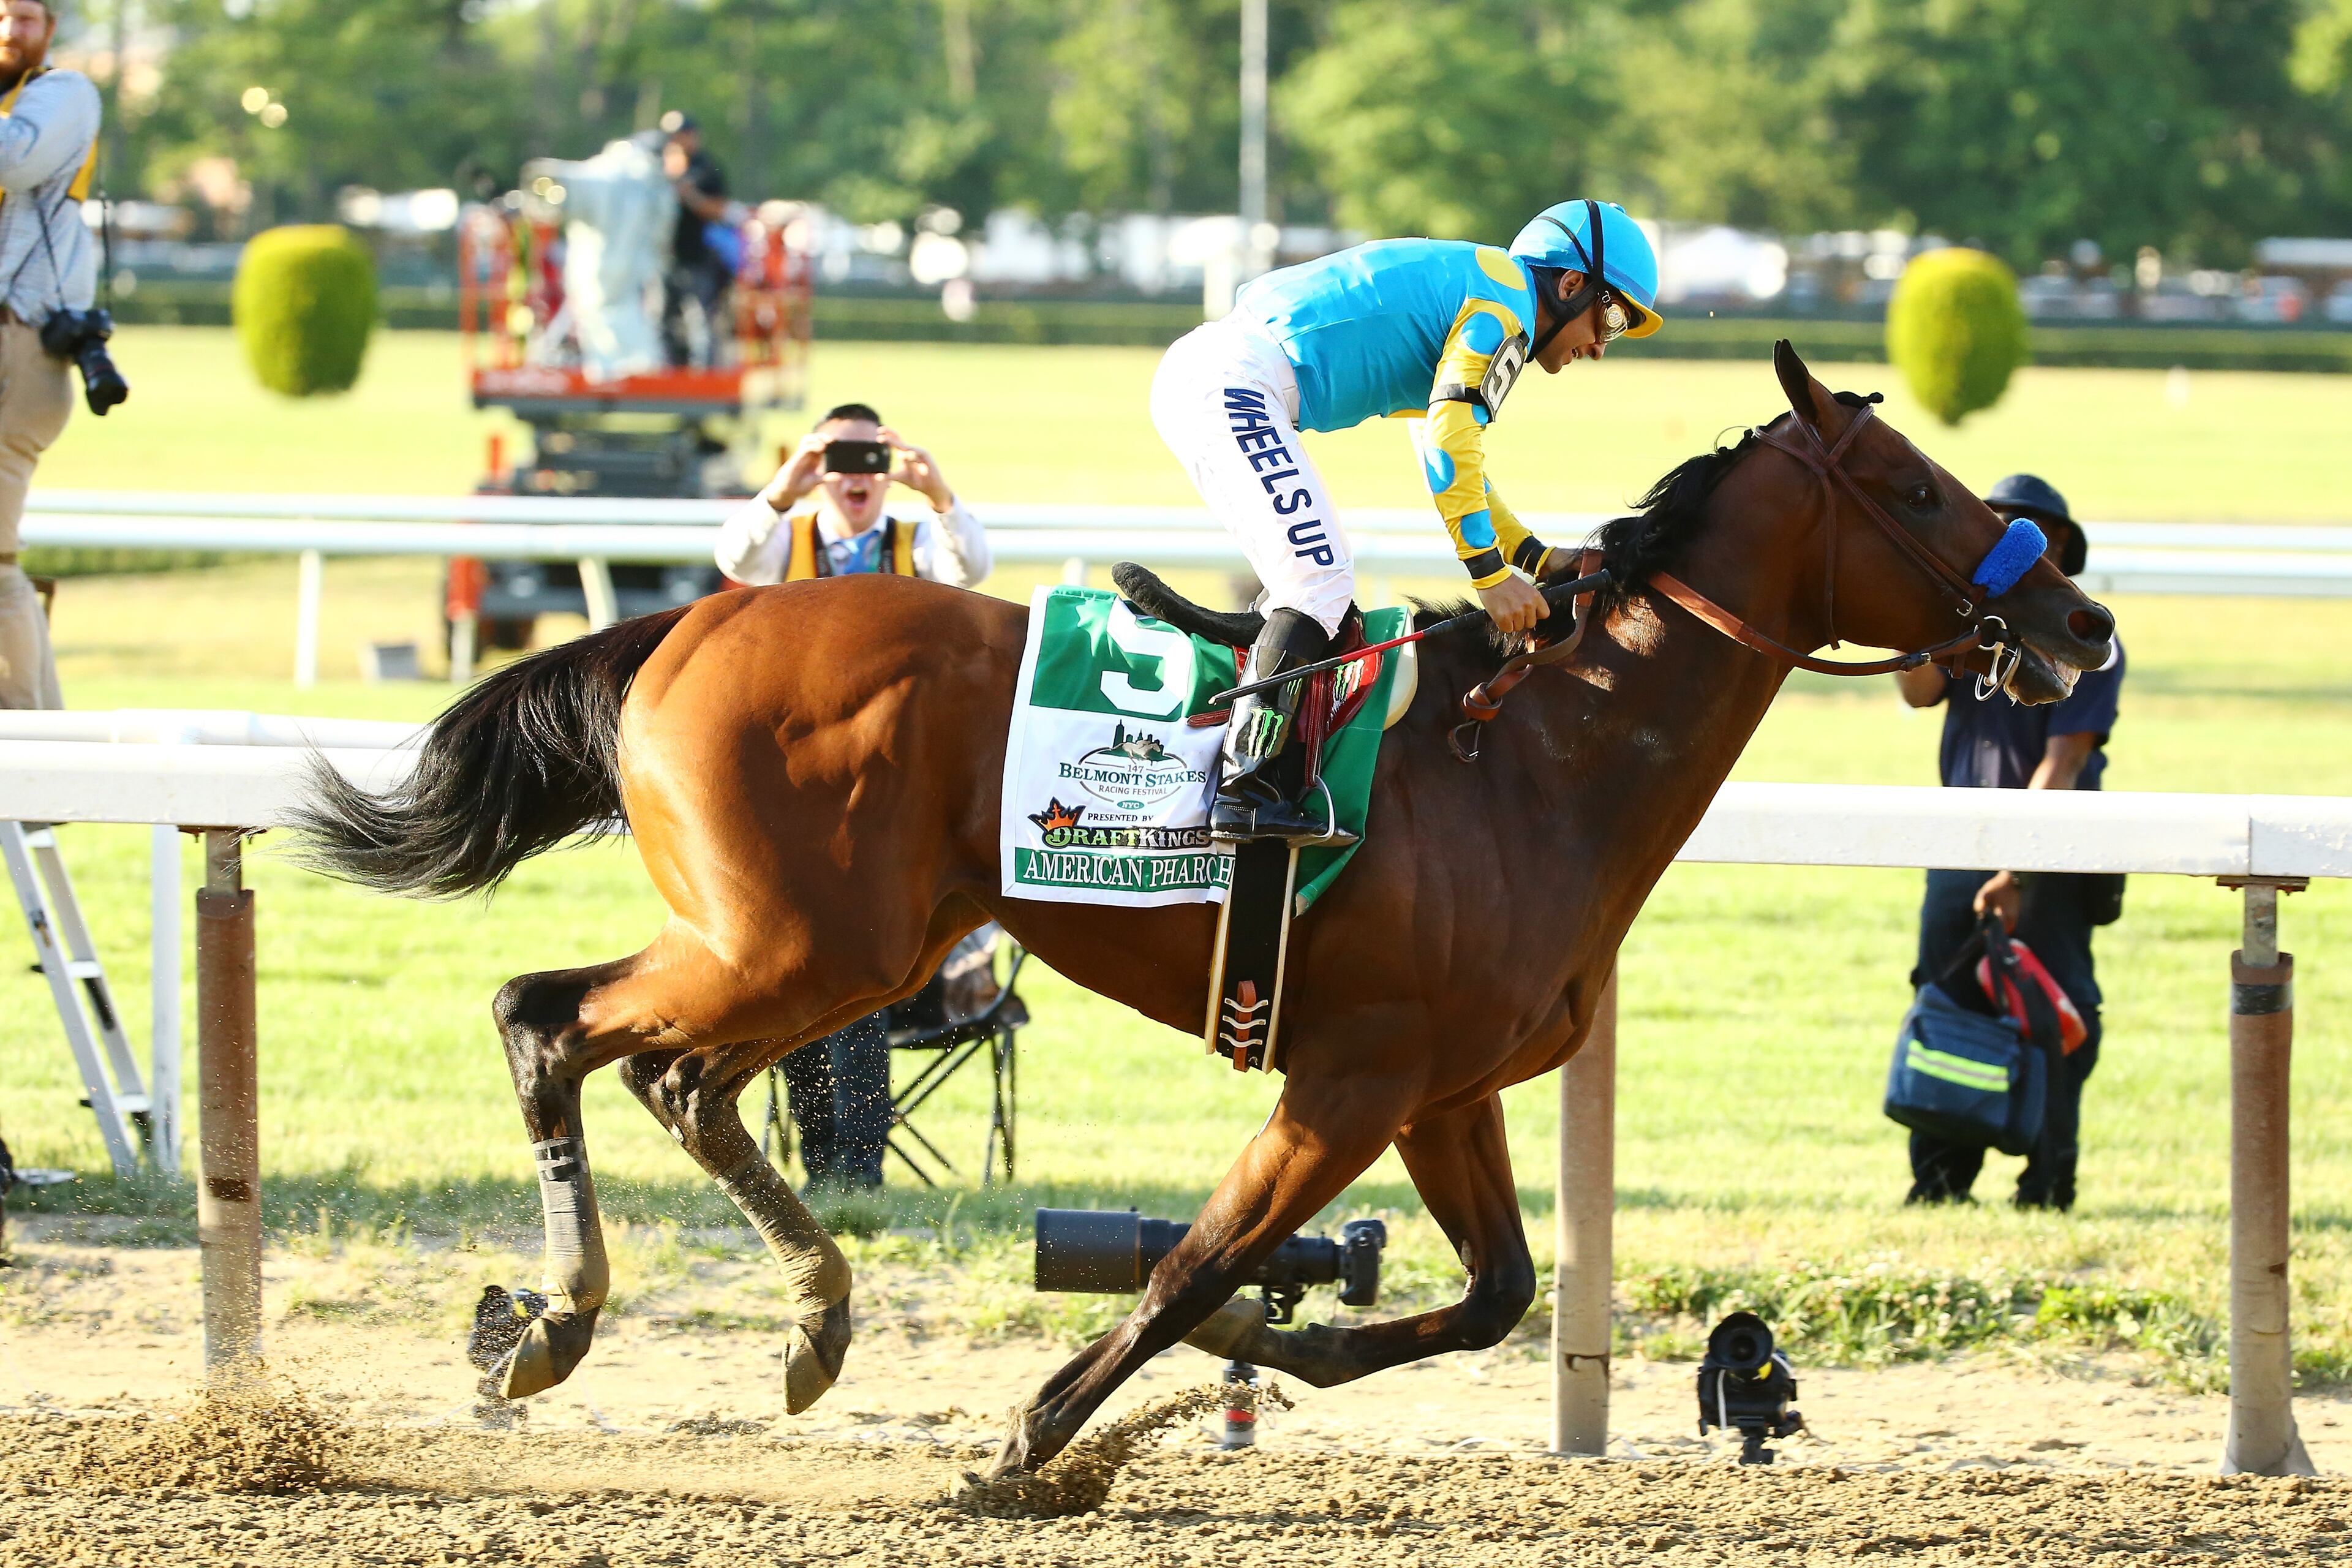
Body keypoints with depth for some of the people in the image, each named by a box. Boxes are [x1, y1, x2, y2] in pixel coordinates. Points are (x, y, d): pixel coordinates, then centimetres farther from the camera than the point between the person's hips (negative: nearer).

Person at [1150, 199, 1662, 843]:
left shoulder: (1461, 295, 27)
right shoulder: (1506, 305, -4)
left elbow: (1456, 465, 33)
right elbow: (1449, 444, -14)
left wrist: (1542, 561, 25)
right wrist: (1492, 576, -10)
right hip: (1233, 384, -11)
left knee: (1311, 581, 15)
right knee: (1321, 578, -14)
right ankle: (1247, 789, -22)